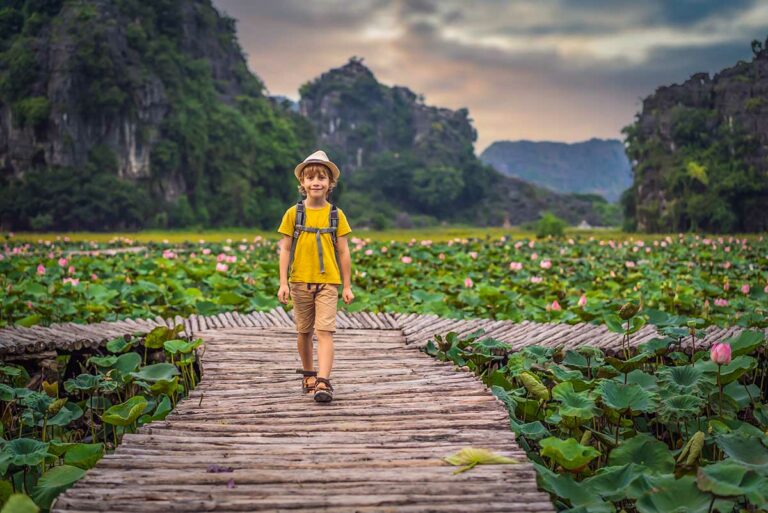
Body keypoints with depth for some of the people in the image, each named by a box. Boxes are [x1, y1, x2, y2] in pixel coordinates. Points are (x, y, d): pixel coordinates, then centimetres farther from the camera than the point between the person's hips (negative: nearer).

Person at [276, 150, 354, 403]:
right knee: (304, 332, 13)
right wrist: (283, 283, -4)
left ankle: (323, 382, -18)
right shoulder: (294, 213, 0)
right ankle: (308, 374, 32)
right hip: (300, 281, 1)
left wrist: (347, 286, 5)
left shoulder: (336, 214, 1)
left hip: (328, 282, -1)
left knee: (325, 331, -12)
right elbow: (285, 249, 2)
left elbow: (343, 251, 4)